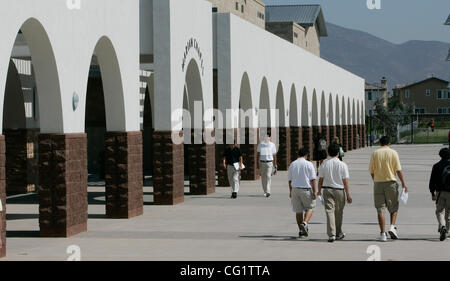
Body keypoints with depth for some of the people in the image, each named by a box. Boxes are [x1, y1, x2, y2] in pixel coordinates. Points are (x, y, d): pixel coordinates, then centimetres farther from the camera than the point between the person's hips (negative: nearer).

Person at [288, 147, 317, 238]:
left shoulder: (292, 164, 5)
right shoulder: (309, 164, -7)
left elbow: (290, 180, 9)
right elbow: (313, 179, -9)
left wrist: (290, 192, 17)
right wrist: (314, 192, -6)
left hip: (295, 189, 4)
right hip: (306, 189, -3)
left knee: (298, 210, 9)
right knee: (309, 208, 13)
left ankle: (301, 231, 12)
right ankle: (305, 223, -11)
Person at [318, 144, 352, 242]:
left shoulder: (324, 164, -1)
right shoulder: (342, 165, -6)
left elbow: (320, 179, 4)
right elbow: (345, 181, -6)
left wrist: (319, 191, 20)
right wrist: (348, 195, -1)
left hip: (327, 190, 1)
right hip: (339, 190, -1)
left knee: (329, 211, -2)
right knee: (338, 212, 14)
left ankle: (331, 234, -13)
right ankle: (338, 233, 27)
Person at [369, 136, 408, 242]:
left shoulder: (375, 153, 3)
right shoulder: (393, 153, -1)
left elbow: (371, 171, 3)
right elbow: (398, 170, -6)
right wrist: (403, 183, -1)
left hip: (378, 183, 1)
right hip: (391, 182, -1)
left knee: (380, 209, 3)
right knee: (394, 207, 13)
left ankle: (383, 233, 0)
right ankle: (392, 226, -8)